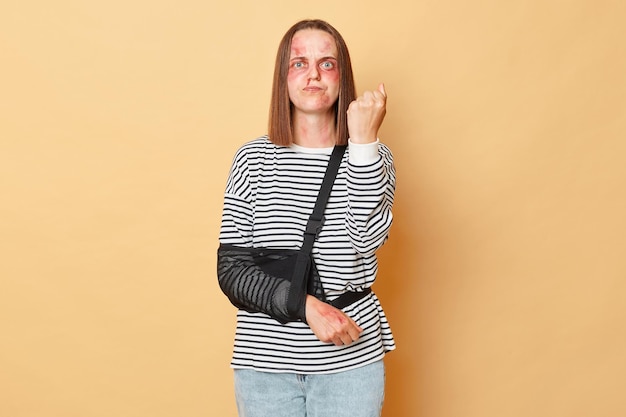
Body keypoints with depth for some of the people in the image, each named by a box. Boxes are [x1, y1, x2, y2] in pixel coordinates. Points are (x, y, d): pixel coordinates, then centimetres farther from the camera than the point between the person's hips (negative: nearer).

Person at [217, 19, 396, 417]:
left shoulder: (372, 156, 1)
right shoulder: (253, 159, -1)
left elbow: (368, 238, -17)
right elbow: (231, 272, -5)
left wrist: (363, 140, -21)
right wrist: (306, 306, -17)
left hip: (351, 357, 0)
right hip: (265, 358, 0)